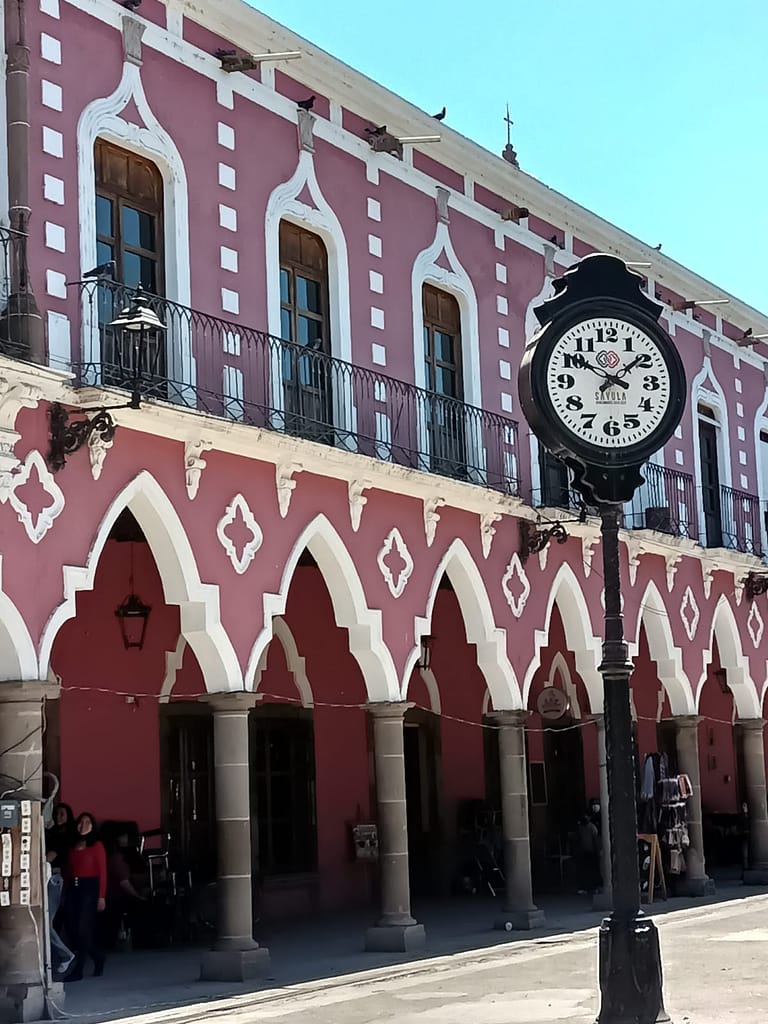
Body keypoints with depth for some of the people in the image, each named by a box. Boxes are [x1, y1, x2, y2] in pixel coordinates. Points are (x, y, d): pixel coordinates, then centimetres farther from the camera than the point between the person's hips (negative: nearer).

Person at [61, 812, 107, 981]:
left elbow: (102, 872, -4)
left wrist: (101, 896, -10)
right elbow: (68, 871, 12)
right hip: (72, 888, 5)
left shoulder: (96, 846, 1)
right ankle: (98, 958, 21)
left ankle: (77, 970, -5)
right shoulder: (73, 847, 15)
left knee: (83, 928, -9)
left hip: (89, 888, -5)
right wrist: (65, 893, 5)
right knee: (70, 929, 2)